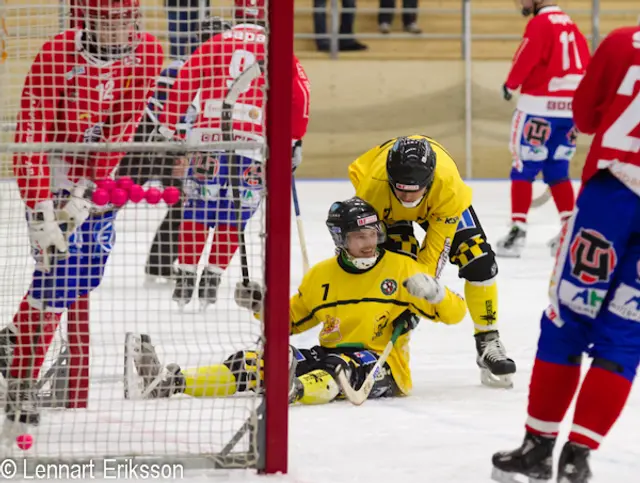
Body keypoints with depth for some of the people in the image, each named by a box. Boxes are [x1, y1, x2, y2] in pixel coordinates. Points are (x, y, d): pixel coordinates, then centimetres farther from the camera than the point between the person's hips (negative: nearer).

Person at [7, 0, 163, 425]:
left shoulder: (147, 53, -13)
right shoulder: (56, 56, -25)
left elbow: (121, 130, -17)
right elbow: (31, 137, -27)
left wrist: (86, 194, -24)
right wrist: (41, 210, -34)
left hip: (100, 178, 5)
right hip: (53, 173, -5)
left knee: (88, 275, 7)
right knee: (59, 272, -13)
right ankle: (21, 380, -2)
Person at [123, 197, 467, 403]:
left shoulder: (401, 269, -1)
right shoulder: (321, 276, 12)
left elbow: (454, 313, -3)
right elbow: (288, 320, 22)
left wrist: (431, 292, -24)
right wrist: (263, 306, 2)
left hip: (382, 368, -5)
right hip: (328, 355, 5)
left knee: (341, 366, -40)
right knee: (255, 362, -14)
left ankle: (295, 391, -73)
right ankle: (167, 382, -26)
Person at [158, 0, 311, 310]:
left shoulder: (214, 45, 10)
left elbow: (183, 84, 5)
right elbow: (299, 94, 4)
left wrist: (167, 129, 11)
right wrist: (294, 140, 13)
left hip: (207, 137, 0)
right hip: (254, 144, 0)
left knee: (197, 211, 10)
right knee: (233, 216, 10)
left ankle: (186, 276, 9)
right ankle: (212, 279, 7)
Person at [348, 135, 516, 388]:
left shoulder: (449, 185, -41)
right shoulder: (373, 186, -42)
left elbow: (436, 249, -31)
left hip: (437, 203, 1)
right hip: (386, 208, -1)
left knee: (478, 259, -10)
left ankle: (488, 341, 5)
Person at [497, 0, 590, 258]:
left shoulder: (540, 24, -11)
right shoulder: (571, 26, 14)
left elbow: (524, 60, -16)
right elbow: (587, 67, 15)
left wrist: (510, 84, 3)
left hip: (540, 107, -7)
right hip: (571, 109, 7)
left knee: (524, 168, -1)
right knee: (557, 171, 14)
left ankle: (518, 229, -6)